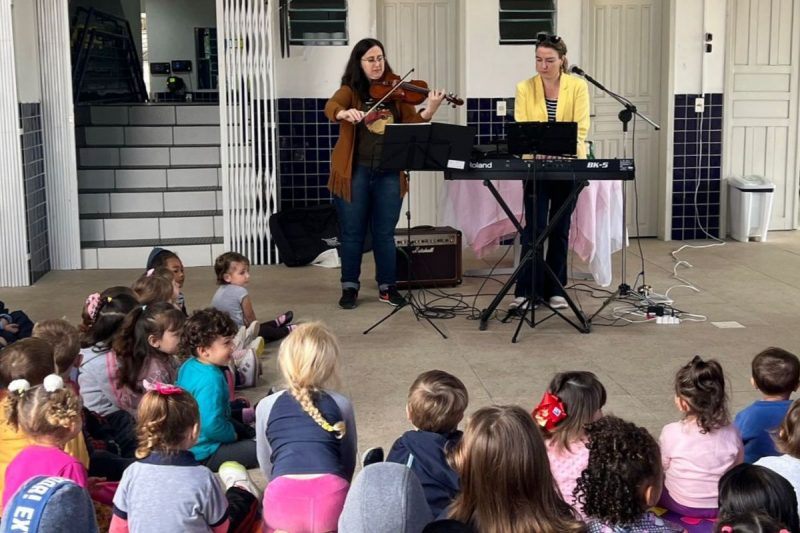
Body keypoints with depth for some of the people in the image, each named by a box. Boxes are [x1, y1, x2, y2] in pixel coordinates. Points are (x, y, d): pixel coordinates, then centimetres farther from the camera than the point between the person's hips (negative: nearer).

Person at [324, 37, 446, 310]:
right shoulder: (350, 90, 1)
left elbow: (411, 123, -2)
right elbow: (331, 107, -18)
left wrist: (429, 112, -22)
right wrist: (345, 113, -41)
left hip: (389, 173, 1)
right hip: (355, 171, -1)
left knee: (385, 233, 8)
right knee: (352, 232, 6)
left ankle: (387, 286, 20)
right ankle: (349, 287, 18)